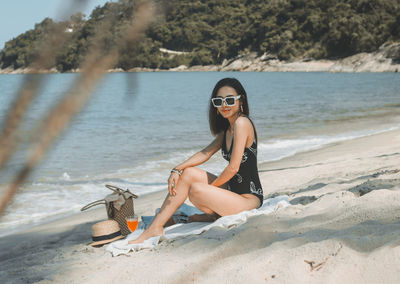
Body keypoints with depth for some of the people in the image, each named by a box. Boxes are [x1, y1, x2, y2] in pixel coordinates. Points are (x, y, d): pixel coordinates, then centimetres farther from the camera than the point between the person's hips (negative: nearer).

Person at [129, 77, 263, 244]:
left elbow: (234, 167, -20)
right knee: (188, 173, 2)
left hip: (249, 198, -10)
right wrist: (177, 169, -5)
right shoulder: (226, 129, 14)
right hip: (233, 190, 10)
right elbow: (206, 153, 10)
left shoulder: (242, 122, -16)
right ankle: (156, 226, 1)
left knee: (196, 190, -25)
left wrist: (210, 187, -6)